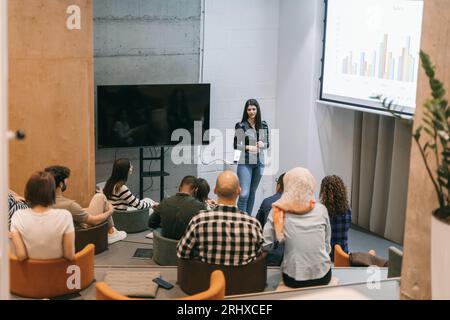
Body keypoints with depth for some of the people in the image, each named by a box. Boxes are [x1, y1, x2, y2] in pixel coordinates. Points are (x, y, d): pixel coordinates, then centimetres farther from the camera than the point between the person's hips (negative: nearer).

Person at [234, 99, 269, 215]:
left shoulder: (263, 125, 6)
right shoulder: (241, 126, -5)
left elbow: (267, 143, 12)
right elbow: (236, 145, -4)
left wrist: (262, 144, -10)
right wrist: (248, 147, -20)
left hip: (259, 162, 4)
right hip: (245, 162, -4)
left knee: (252, 192, 12)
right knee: (244, 194, -11)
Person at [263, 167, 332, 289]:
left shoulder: (278, 212, -9)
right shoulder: (321, 210, -4)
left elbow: (264, 244, -8)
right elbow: (326, 246, 5)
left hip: (293, 279, -1)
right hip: (323, 277, 1)